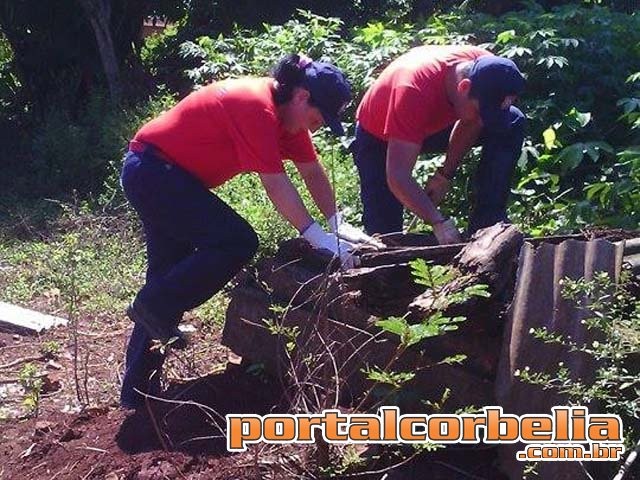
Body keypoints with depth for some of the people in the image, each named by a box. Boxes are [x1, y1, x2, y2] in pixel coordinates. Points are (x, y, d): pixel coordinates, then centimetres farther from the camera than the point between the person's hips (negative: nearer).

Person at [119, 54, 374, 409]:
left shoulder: (287, 110, 5)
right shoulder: (257, 107, -24)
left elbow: (312, 172, 7)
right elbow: (275, 183, -26)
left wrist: (338, 224, -3)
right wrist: (318, 237, -24)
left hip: (158, 176, 11)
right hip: (153, 170, -11)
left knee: (170, 276, 11)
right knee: (237, 243, -18)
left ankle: (138, 391, 18)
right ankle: (154, 308, -7)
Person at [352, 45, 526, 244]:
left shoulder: (486, 69, -25)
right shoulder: (415, 91, -42)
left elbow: (470, 124, -5)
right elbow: (397, 178, -41)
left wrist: (445, 175, -10)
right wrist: (439, 223, -47)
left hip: (433, 124, 5)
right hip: (377, 137, -5)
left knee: (512, 123, -15)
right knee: (385, 233, -17)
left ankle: (485, 226, -13)